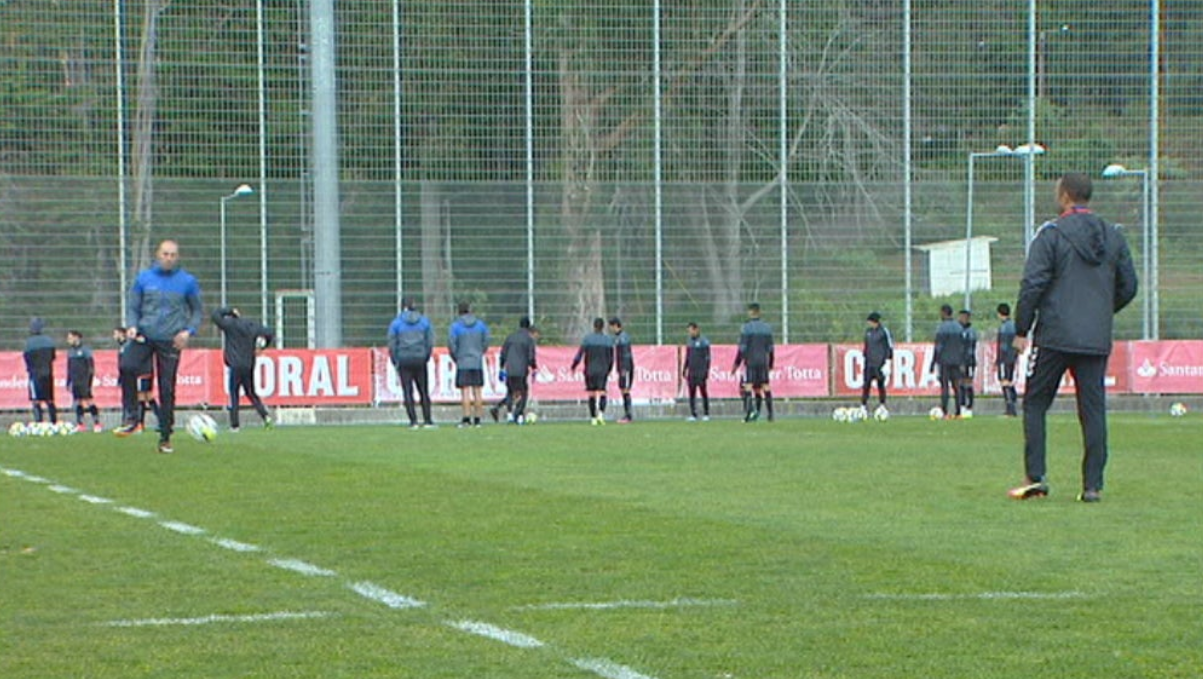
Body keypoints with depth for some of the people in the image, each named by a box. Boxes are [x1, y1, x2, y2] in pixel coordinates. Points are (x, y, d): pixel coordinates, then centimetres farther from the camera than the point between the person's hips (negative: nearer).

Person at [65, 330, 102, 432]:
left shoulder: (85, 349, -7)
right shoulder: (70, 351, 14)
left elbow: (91, 366, -8)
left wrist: (89, 379, -14)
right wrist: (68, 382, 19)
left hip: (84, 380, -7)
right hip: (75, 381, 7)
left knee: (89, 400, -9)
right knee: (78, 401, 6)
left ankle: (97, 423, -7)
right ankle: (80, 424, 9)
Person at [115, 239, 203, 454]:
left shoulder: (187, 282, 3)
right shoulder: (144, 278, 6)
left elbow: (196, 311, 12)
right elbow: (133, 308, 12)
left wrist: (188, 331, -6)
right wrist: (131, 326, -9)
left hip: (170, 341, -1)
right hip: (144, 336, 1)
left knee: (167, 389, -1)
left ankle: (165, 438, 10)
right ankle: (131, 418, -13)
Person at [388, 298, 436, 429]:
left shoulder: (396, 323, -1)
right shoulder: (424, 321, 5)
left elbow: (392, 345, -2)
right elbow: (430, 342, 5)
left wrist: (395, 362, 8)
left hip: (404, 360, -2)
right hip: (420, 360, 2)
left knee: (408, 392, 1)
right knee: (423, 391, 8)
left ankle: (413, 421, -3)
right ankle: (427, 420, 7)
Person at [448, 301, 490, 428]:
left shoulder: (456, 326, -5)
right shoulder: (480, 324, 6)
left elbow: (451, 344, -8)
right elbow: (486, 341, 7)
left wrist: (455, 358, 6)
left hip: (463, 364, -3)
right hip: (477, 363, 3)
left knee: (465, 392, -4)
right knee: (477, 392, 6)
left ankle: (467, 418, -10)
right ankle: (477, 419, 6)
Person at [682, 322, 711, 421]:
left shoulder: (703, 341, -5)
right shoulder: (689, 341, 14)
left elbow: (707, 357, -7)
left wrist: (707, 370, -13)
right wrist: (684, 369, 18)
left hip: (701, 371, -6)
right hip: (691, 371, 6)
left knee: (703, 391, -2)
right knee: (692, 393, 2)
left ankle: (706, 414, 4)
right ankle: (693, 414, 4)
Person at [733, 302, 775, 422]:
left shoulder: (746, 328, -6)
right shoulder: (767, 327, 7)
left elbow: (742, 348, -9)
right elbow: (770, 348, 10)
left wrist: (736, 363, -1)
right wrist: (770, 364, 18)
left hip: (750, 362, -4)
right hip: (763, 362, 4)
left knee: (747, 386, -3)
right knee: (765, 387, 7)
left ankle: (749, 410, -17)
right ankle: (770, 414, 6)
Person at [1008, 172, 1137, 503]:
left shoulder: (1051, 234, -6)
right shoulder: (1114, 236, 9)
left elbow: (1032, 285, -11)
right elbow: (1128, 286, 13)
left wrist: (1021, 329, -3)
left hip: (1055, 336, -4)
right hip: (1097, 339, 4)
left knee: (1035, 404, 7)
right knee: (1093, 410, 5)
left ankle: (1035, 476, -1)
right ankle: (1093, 485, 1)